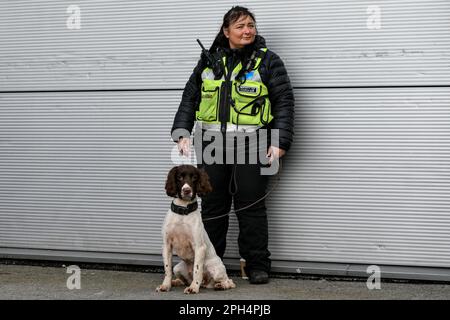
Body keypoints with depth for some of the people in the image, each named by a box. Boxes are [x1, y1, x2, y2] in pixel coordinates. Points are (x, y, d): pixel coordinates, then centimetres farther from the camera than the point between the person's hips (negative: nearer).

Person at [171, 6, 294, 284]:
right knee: (212, 205, 7)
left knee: (251, 205, 0)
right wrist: (182, 133, 3)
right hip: (213, 144, 3)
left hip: (250, 143, -3)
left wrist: (280, 142, -10)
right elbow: (190, 98, 14)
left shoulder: (267, 60, 2)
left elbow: (285, 102, -2)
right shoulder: (210, 61, 12)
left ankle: (257, 265, 9)